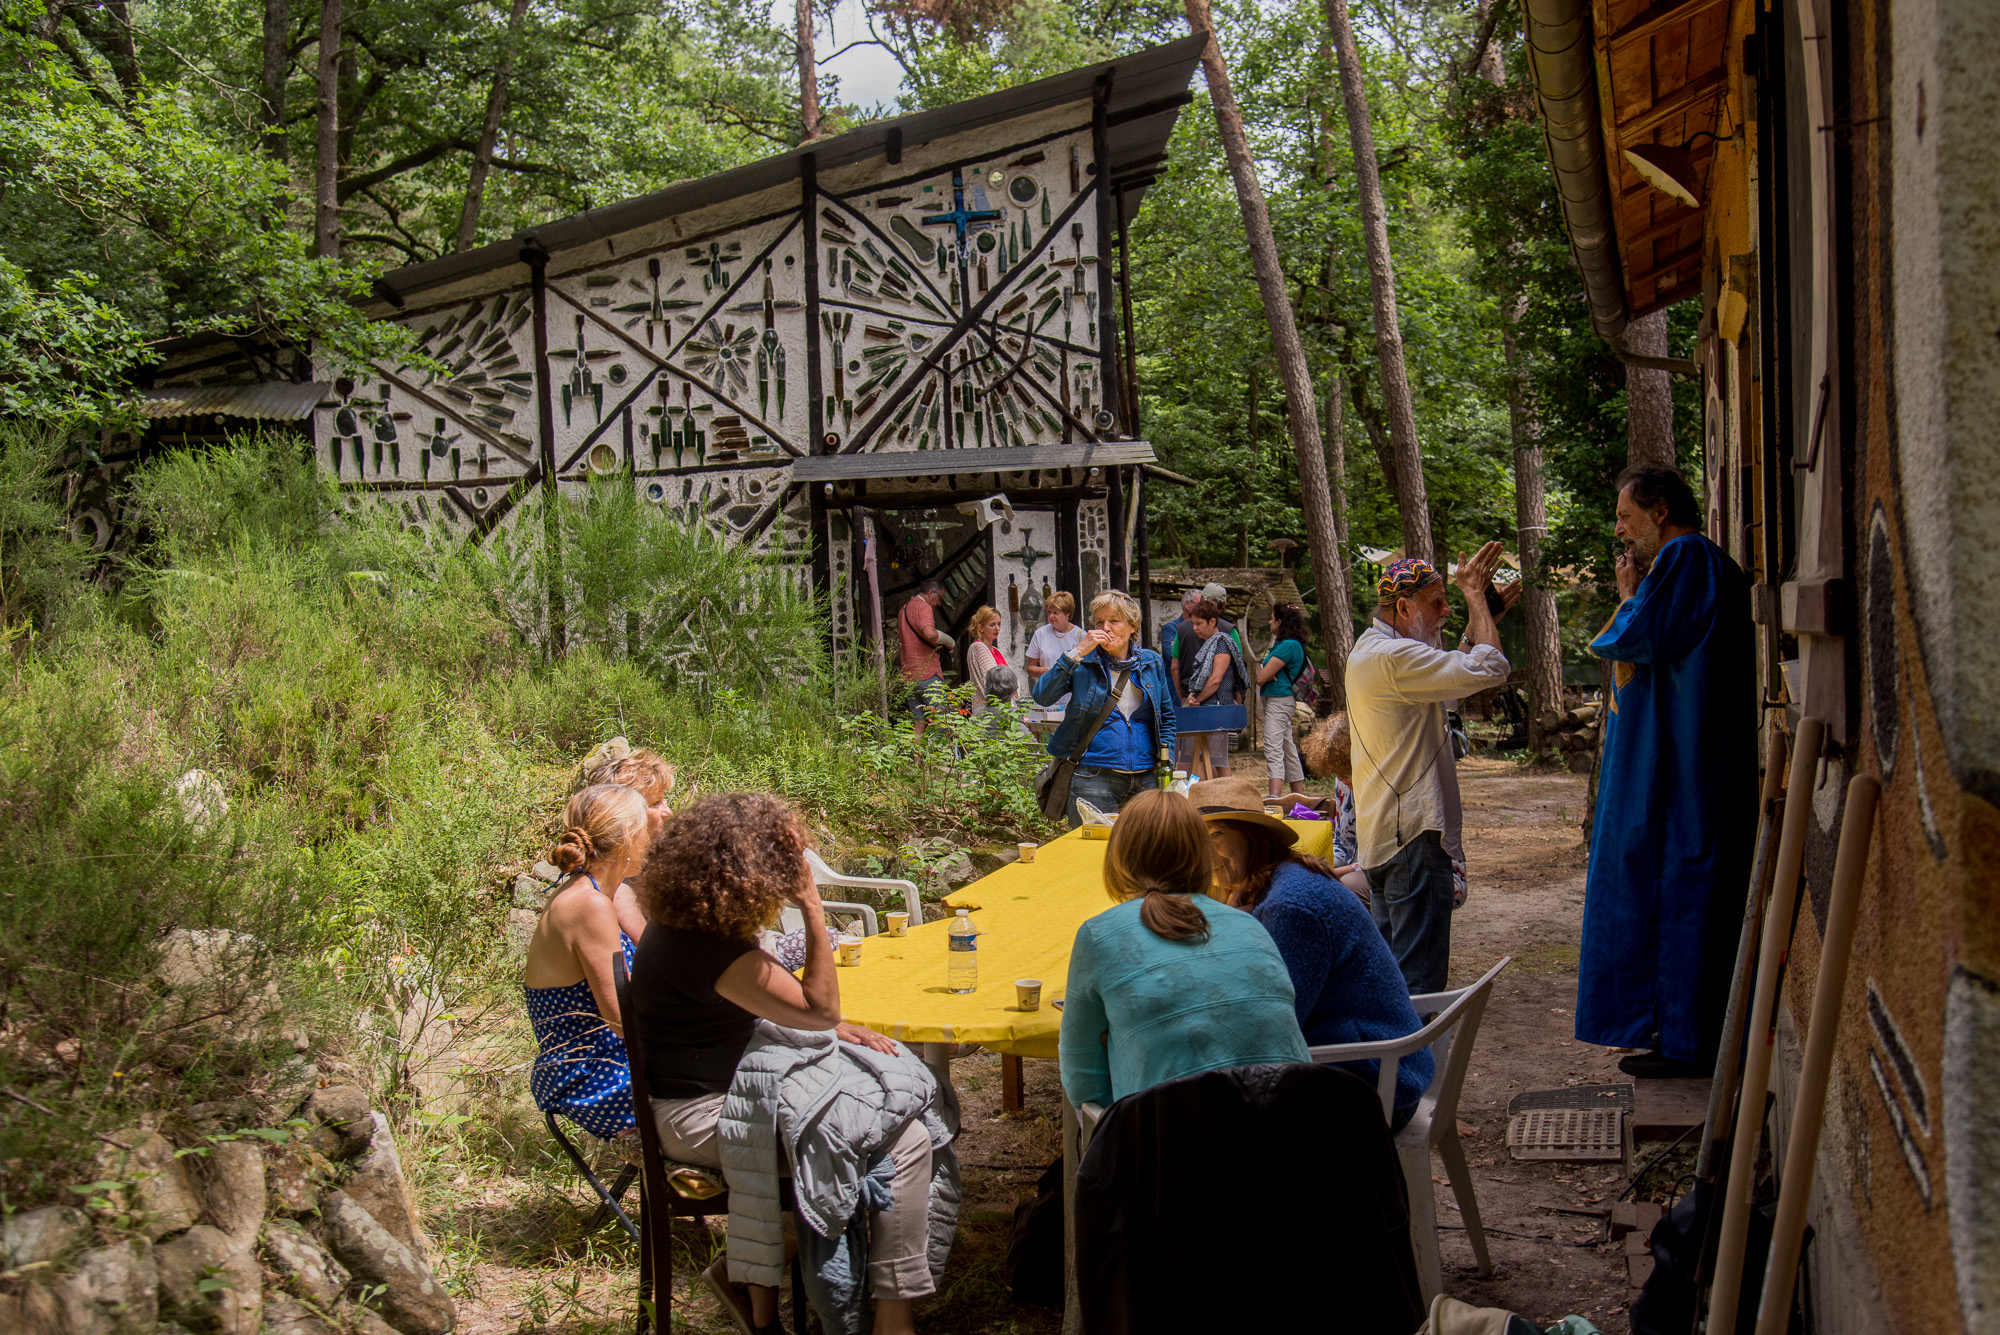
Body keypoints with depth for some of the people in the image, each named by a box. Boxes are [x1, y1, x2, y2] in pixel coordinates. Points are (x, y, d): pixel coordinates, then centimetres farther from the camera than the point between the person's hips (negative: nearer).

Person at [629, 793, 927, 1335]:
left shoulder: (684, 922, 4)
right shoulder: (711, 950, -27)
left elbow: (765, 1005, 19)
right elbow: (819, 1008, -21)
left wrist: (829, 1028, 5)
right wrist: (812, 907, -23)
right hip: (703, 1117, -11)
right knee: (904, 1143, -15)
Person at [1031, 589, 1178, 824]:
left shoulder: (1151, 663, 10)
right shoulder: (1083, 663, 2)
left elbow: (1167, 716, 21)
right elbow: (1042, 696, -12)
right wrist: (1077, 653, -15)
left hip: (1145, 778, 3)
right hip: (1093, 777, -3)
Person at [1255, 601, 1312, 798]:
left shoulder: (1288, 645, -16)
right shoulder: (1292, 644, 16)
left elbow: (1261, 677, -18)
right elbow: (1262, 675, 17)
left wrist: (1263, 672, 3)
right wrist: (1266, 671, -5)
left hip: (1278, 700, -11)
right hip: (1280, 700, 11)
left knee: (1273, 749, -19)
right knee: (1288, 748, 15)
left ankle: (1274, 797, -29)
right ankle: (1299, 797, 22)